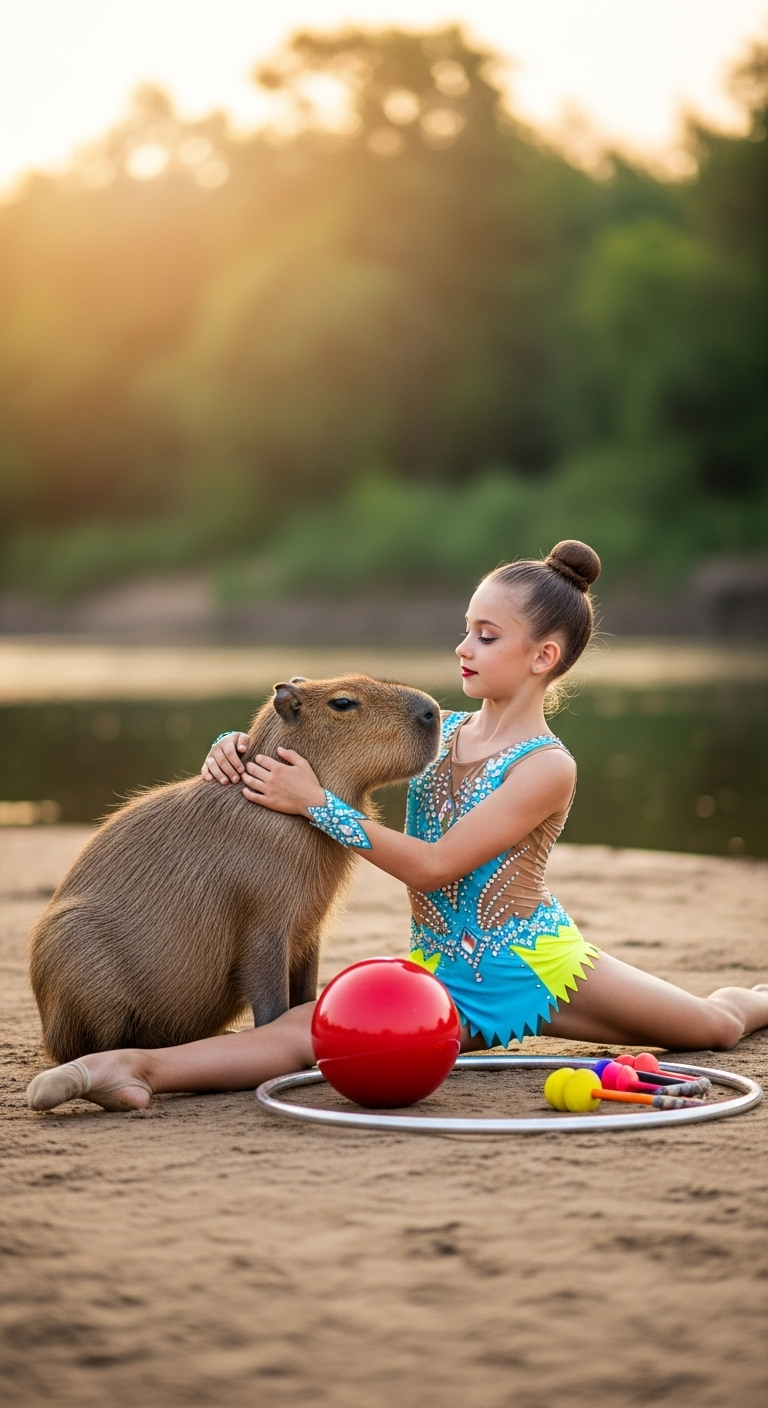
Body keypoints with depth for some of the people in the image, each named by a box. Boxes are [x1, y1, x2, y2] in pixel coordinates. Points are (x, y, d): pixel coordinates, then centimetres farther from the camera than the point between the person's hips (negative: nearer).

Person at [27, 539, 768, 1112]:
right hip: (442, 977, 2)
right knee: (305, 1029, -27)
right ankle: (136, 1068, -46)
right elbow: (299, 741, 10)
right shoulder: (432, 732, 5)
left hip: (538, 960, -2)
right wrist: (235, 746, -13)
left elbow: (435, 867, -21)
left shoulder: (548, 767, -14)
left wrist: (317, 803, -25)